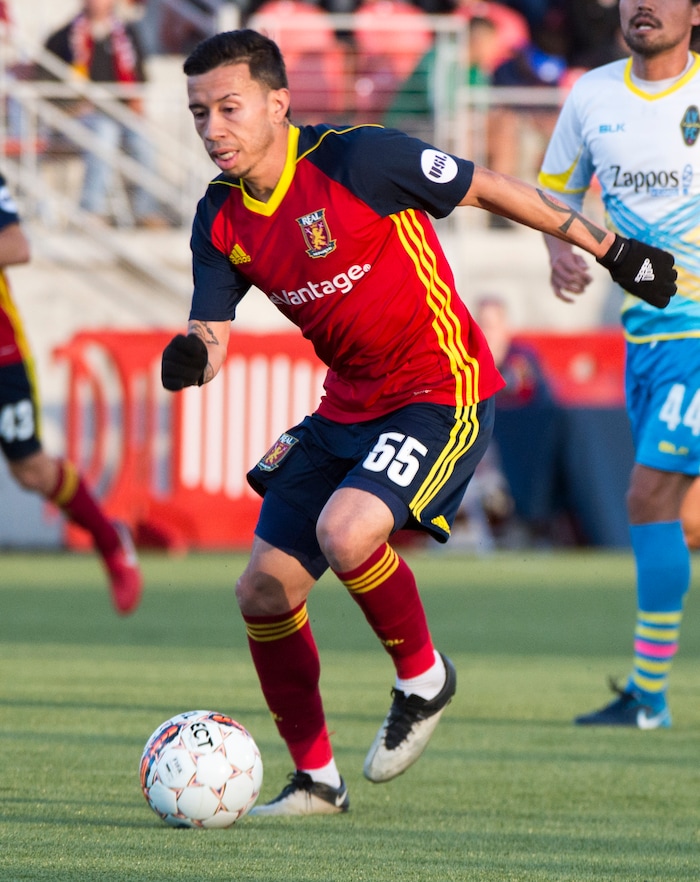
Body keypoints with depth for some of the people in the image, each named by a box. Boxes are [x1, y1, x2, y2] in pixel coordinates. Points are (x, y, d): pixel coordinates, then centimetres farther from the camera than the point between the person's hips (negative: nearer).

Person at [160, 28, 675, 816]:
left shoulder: (356, 159, -20)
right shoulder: (221, 220, -1)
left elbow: (486, 189, -9)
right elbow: (210, 331, -1)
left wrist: (608, 249, -1)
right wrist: (192, 356, -28)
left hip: (441, 392, -7)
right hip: (348, 408, 7)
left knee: (345, 530, -31)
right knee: (263, 591, 2)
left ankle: (423, 677, -3)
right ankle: (315, 779, 19)